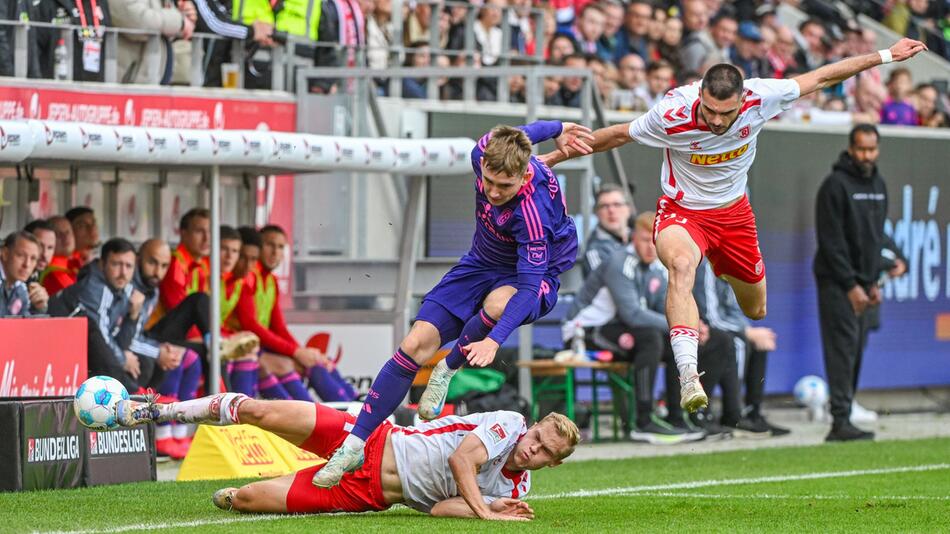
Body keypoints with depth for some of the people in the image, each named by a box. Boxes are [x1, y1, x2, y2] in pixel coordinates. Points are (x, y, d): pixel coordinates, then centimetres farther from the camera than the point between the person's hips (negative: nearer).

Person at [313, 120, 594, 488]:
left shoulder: (532, 211, -37)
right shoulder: (486, 151, -19)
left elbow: (530, 285, -38)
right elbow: (528, 131, 4)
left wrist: (494, 340, -50)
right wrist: (556, 130, 27)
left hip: (535, 275, -6)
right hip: (481, 265, 6)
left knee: (497, 304, -42)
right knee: (416, 343, -10)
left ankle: (448, 369, -10)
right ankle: (355, 445, -5)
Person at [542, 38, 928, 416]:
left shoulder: (760, 98, -24)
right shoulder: (673, 113, -30)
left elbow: (822, 77, -10)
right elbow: (618, 135, -12)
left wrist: (885, 56, -3)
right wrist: (558, 156, -4)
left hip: (734, 211, 4)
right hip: (682, 212, -4)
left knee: (756, 311, 18)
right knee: (681, 264, -39)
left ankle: (723, 273, 57)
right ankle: (688, 377, -48)